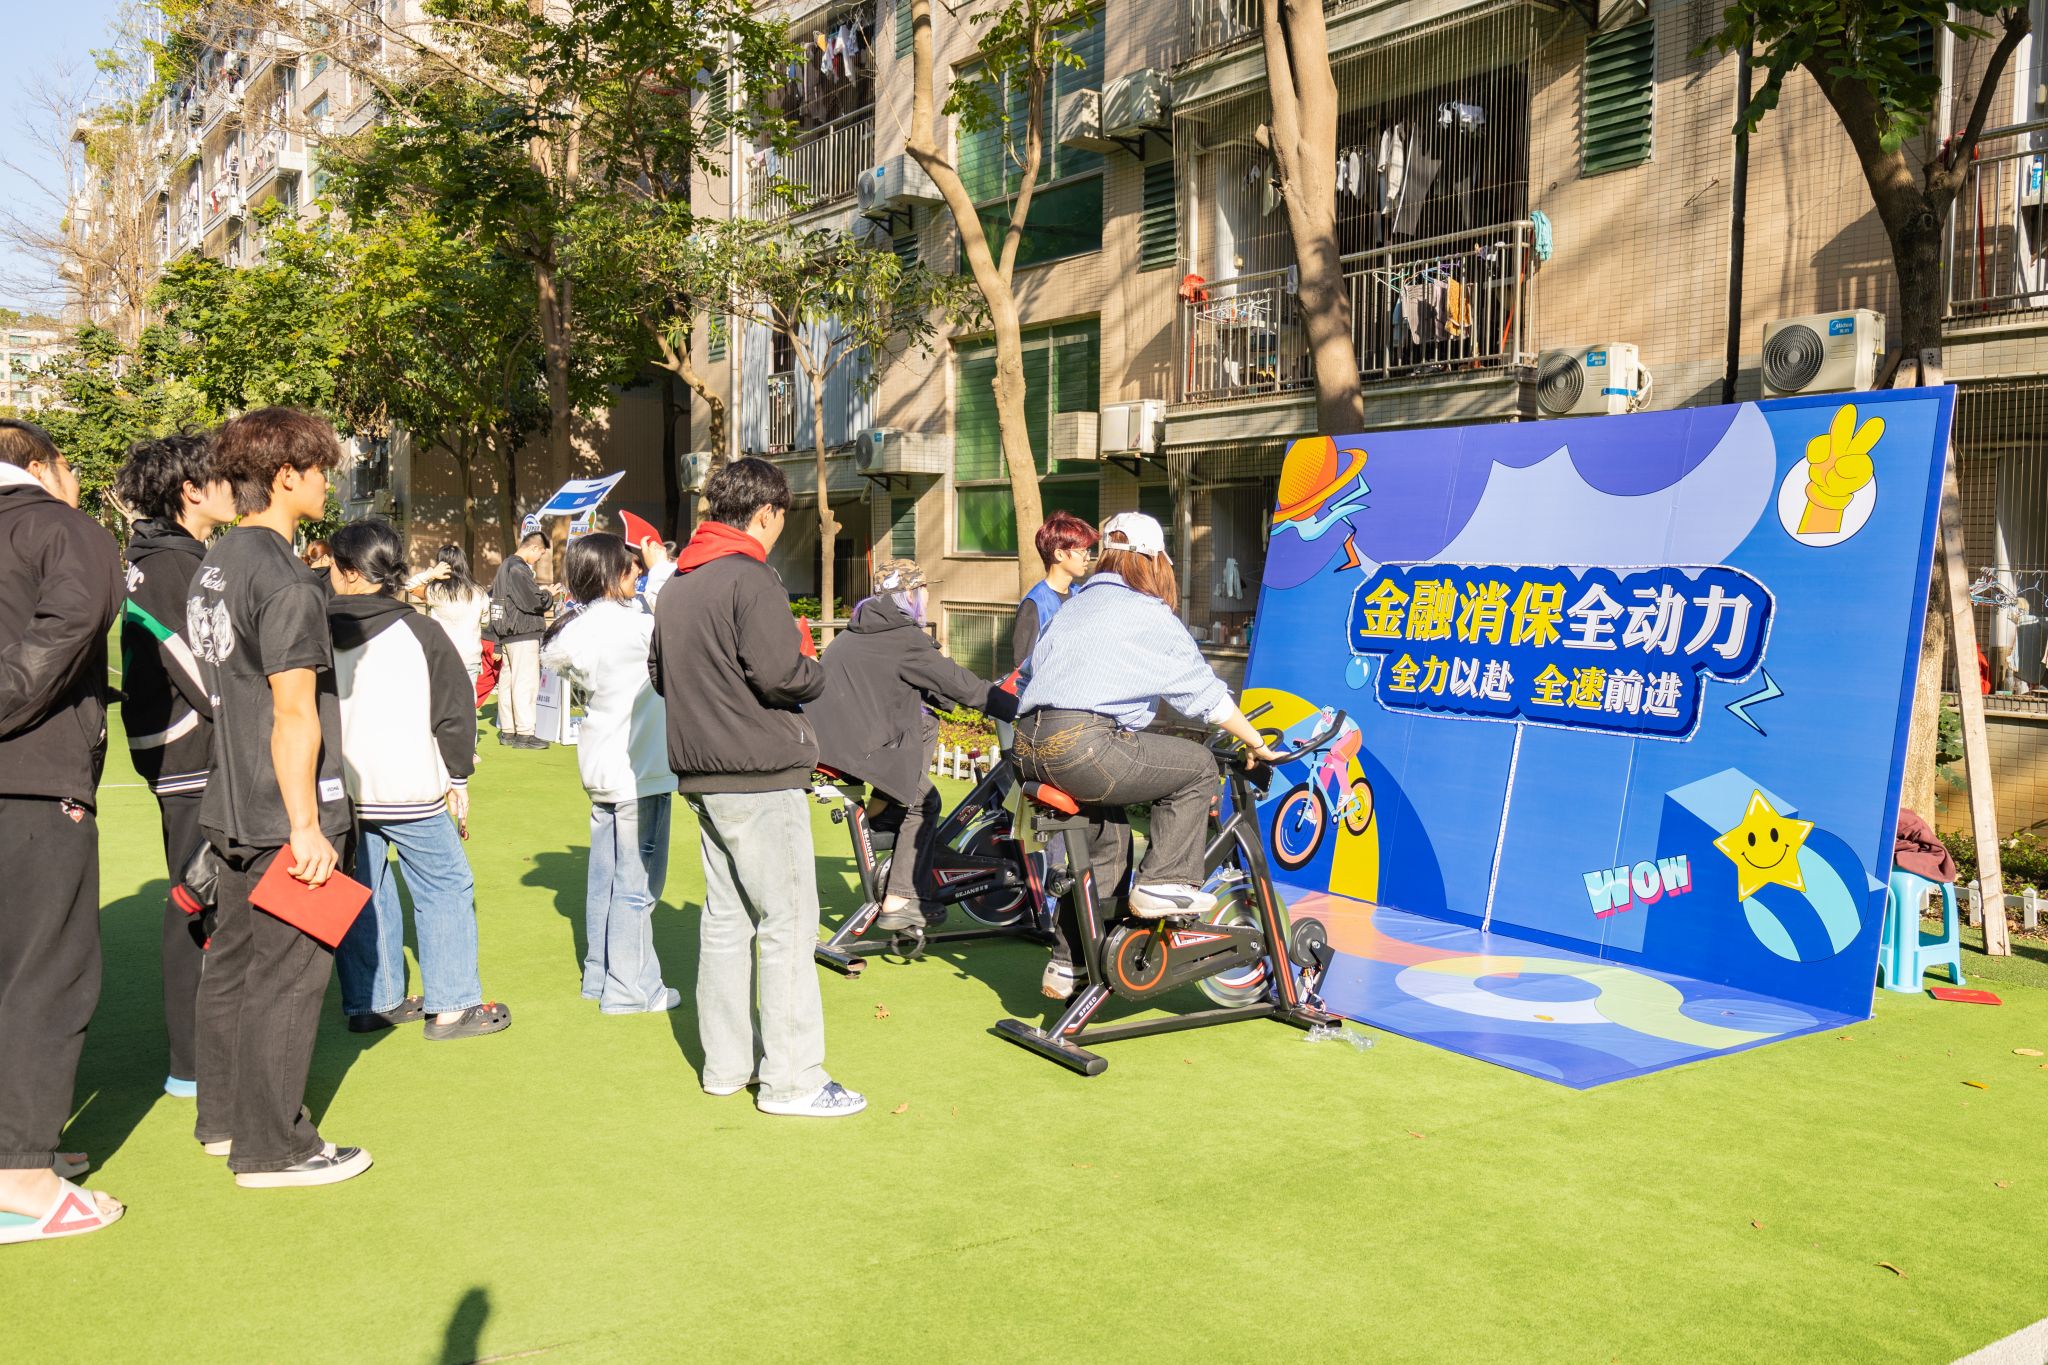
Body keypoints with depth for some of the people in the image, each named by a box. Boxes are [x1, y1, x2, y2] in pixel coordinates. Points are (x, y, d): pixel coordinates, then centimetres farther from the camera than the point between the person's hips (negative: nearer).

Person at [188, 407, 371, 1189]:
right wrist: (306, 825, -19)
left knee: (232, 962, 17)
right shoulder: (285, 580, -17)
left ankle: (224, 1117, 30)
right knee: (289, 975, -2)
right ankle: (270, 1148, 6)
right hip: (284, 812, -10)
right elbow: (295, 713, -20)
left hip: (230, 805, 10)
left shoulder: (214, 564, 13)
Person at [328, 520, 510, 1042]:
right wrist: (458, 780, 7)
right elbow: (455, 710, -4)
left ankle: (369, 1002, 20)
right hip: (406, 789, -4)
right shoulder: (418, 631, -7)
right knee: (445, 887, 6)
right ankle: (452, 1005, 5)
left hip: (335, 792, 4)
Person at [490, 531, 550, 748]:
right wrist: (549, 595, -1)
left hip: (506, 633, 10)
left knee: (507, 680, 12)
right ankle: (524, 733, -7)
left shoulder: (505, 565, 15)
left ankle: (507, 730, 19)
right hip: (524, 633, -10)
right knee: (526, 682, -7)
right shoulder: (519, 569, -16)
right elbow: (535, 601, -20)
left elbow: (493, 594, 24)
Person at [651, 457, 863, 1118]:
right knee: (788, 921, -3)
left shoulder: (675, 584, 14)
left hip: (701, 775, 9)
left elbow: (661, 674, 18)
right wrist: (819, 673, -3)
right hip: (760, 773, -9)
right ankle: (791, 1078, 0)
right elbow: (778, 674, -22)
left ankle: (727, 1062, 22)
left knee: (726, 917, 15)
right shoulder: (751, 579, -14)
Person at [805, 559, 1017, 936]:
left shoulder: (854, 633, 20)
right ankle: (900, 903, 6)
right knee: (924, 803, 8)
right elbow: (958, 684, -7)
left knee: (927, 725, 22)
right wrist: (1017, 708, 0)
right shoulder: (904, 638, -8)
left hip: (821, 733, 8)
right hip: (860, 746, -8)